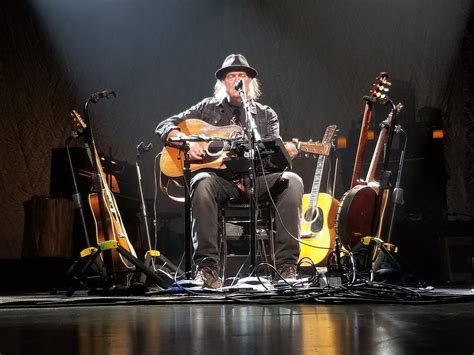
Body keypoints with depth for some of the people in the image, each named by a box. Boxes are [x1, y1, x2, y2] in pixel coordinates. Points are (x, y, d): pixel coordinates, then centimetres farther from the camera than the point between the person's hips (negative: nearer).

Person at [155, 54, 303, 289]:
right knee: (202, 183, -37)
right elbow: (164, 127, 11)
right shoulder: (208, 108, 16)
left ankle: (286, 264, -28)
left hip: (256, 178, 2)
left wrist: (283, 152, -21)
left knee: (291, 181, -28)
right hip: (220, 178, -1)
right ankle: (206, 265, -35)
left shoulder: (266, 115, 19)